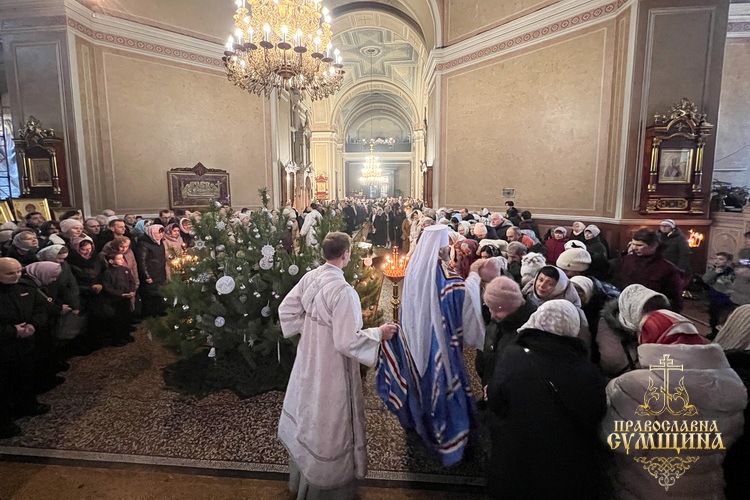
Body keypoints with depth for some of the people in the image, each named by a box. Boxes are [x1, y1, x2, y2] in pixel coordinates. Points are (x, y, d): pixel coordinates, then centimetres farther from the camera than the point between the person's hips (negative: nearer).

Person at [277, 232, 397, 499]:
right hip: (331, 369, -7)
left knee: (308, 415, 27)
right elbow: (347, 341, -28)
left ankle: (302, 473, 51)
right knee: (328, 424, 14)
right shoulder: (343, 290, -29)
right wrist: (379, 333, -15)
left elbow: (286, 311, 3)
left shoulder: (309, 277, -7)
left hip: (308, 361, 8)